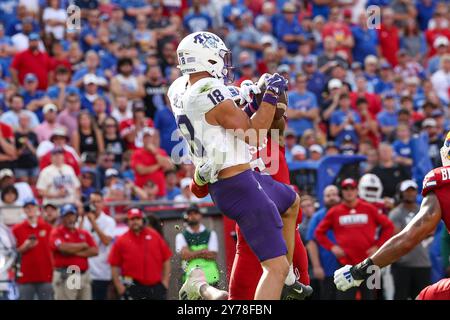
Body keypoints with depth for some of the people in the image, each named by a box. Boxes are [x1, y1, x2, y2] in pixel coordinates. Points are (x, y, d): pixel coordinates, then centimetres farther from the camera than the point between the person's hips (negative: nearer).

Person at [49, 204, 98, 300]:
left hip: (84, 276, 6)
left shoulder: (84, 234, 15)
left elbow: (95, 251, 3)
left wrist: (75, 252, -10)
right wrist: (83, 245, -3)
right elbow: (63, 247, -19)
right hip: (65, 276, -6)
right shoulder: (56, 233, -1)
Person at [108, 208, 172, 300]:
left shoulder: (154, 235, 6)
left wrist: (165, 281, 3)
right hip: (133, 288, -2)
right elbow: (114, 266, 2)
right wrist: (119, 286, -4)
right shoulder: (121, 241, 1)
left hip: (156, 286, 2)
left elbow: (166, 259, 8)